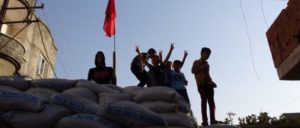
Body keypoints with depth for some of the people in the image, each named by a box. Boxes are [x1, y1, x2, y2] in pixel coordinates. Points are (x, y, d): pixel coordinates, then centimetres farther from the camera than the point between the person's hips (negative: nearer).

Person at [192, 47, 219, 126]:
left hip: (208, 83, 6)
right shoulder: (197, 62, 11)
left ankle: (213, 119, -8)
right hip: (201, 83, -6)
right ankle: (204, 120, -19)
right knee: (204, 100, -14)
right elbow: (193, 71, -4)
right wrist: (202, 67, -8)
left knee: (211, 100, -5)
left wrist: (211, 82, 13)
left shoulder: (206, 64, 28)